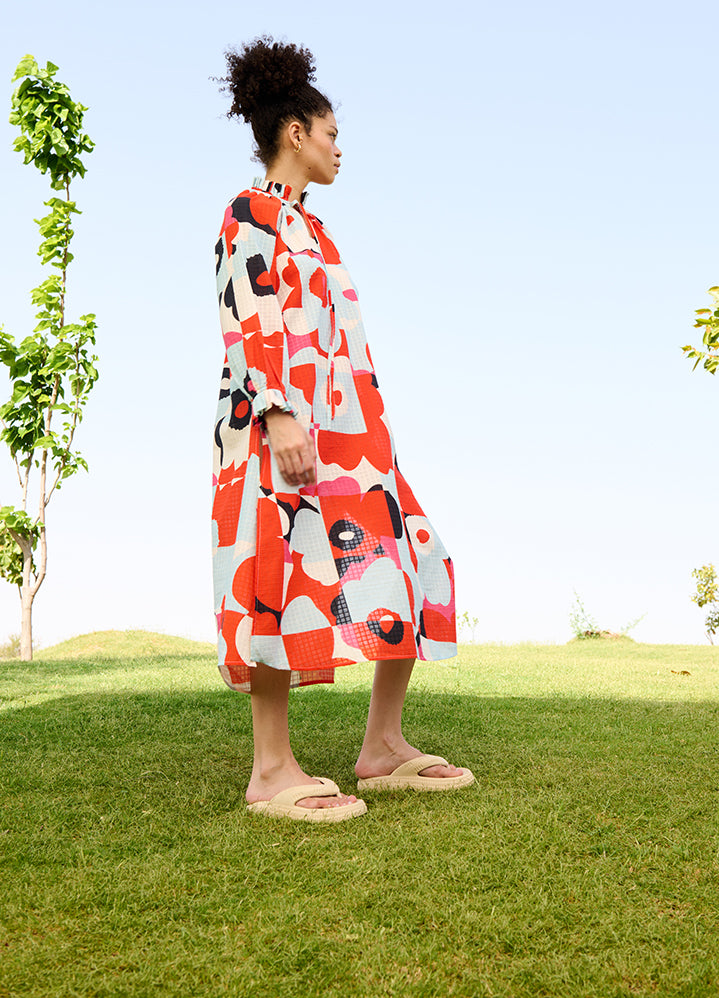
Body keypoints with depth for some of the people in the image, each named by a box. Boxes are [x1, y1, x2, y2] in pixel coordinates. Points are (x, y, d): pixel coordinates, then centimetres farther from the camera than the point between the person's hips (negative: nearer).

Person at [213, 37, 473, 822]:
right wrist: (279, 414, -25)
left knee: (410, 568, 3)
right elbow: (245, 319, -12)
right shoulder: (252, 212, 2)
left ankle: (383, 748, 7)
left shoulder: (304, 225, 28)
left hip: (343, 425, 10)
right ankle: (271, 770, -10)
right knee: (289, 569, -16)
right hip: (284, 419, -9)